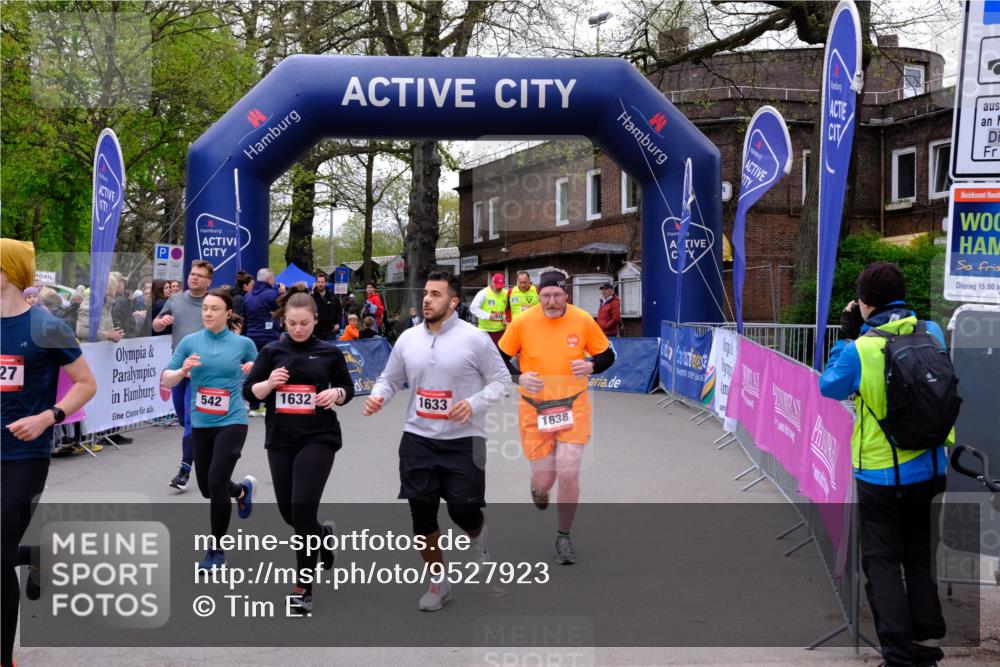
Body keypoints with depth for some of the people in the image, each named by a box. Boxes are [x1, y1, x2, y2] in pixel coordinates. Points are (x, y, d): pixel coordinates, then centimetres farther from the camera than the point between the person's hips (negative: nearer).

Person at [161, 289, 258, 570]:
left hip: (231, 422, -3)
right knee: (207, 487, 14)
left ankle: (217, 549, 3)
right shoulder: (189, 342, -1)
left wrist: (253, 370, -11)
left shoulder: (243, 343, -3)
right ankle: (243, 490, 50)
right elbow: (166, 380, 1)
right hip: (200, 423, 4)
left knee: (216, 481, -16)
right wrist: (183, 370, -20)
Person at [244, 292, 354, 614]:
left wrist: (337, 393, -11)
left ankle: (303, 587, -1)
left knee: (302, 506, -13)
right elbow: (249, 391, 3)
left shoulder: (329, 353, 1)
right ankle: (323, 533, 45)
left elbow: (347, 388, 11)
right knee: (288, 512, 10)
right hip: (280, 440, 3)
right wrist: (269, 383, -17)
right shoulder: (272, 351, 3)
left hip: (319, 439, -3)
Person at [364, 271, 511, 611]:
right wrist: (377, 396, -6)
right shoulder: (408, 338, 4)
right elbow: (390, 379, 16)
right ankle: (438, 581, 23)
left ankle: (477, 538, 32)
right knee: (421, 511, 2)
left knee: (463, 510, -8)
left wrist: (474, 404, -19)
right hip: (418, 439, 4)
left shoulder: (474, 338, -8)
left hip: (463, 440, -3)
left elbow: (501, 380, -3)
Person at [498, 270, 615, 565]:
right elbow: (500, 359, 2)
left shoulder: (583, 320, -7)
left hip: (573, 407, 0)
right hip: (534, 410, 0)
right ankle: (538, 488, 45)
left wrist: (590, 366, -16)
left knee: (569, 473, -11)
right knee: (544, 479, 3)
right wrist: (519, 377, -17)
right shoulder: (522, 322, -9)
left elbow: (607, 355, 5)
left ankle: (564, 537, 13)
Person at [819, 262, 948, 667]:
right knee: (920, 558, 20)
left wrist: (847, 336, 4)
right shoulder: (932, 333, -6)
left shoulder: (859, 349, -19)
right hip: (930, 470, 5)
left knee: (882, 563, 8)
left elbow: (830, 387, -1)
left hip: (881, 475, -4)